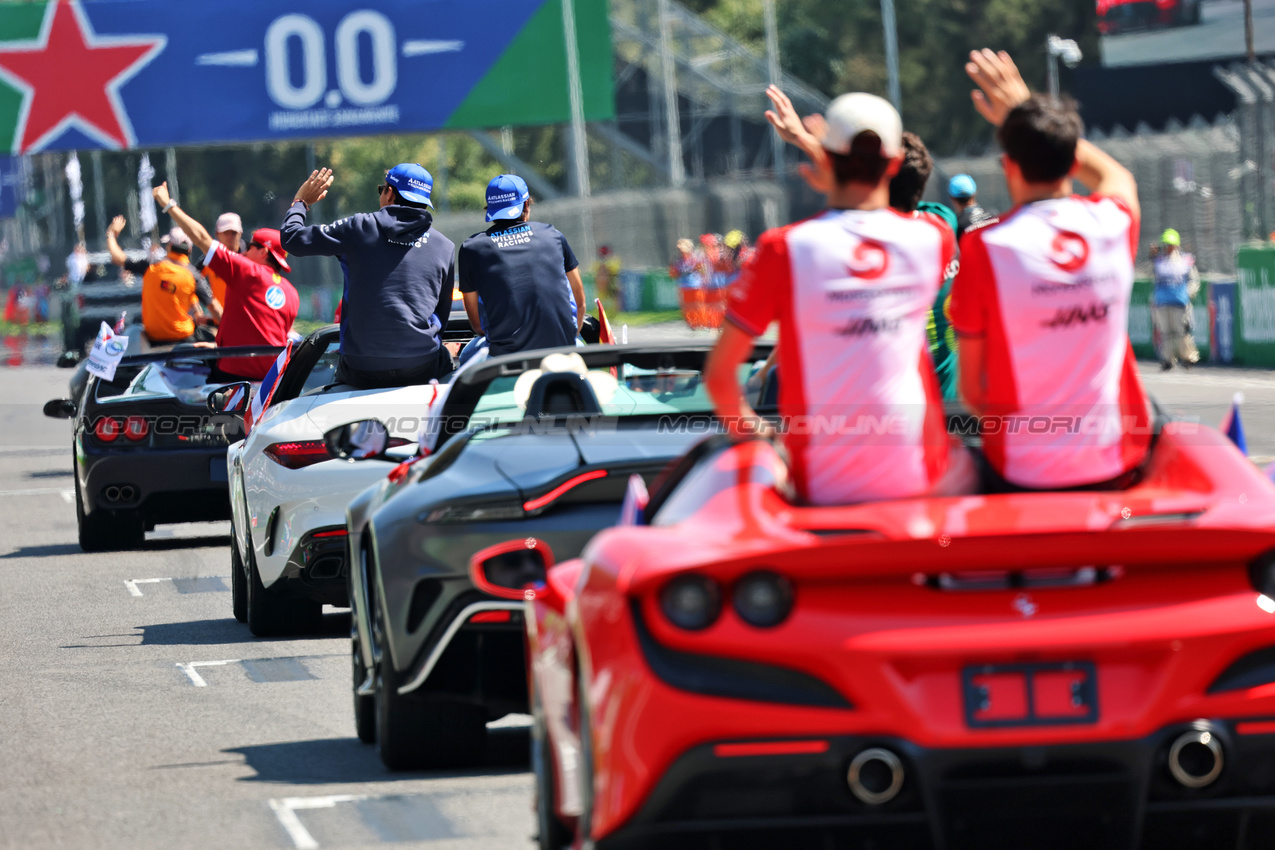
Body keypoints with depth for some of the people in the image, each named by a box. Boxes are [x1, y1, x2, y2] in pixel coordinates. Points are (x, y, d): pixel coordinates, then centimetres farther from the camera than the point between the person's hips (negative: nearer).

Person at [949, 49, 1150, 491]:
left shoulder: (985, 247, -13)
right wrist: (1025, 113, 28)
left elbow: (972, 392, -7)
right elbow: (1116, 176, 26)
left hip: (1023, 475, -4)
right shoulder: (1114, 223, -3)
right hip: (1116, 469, 4)